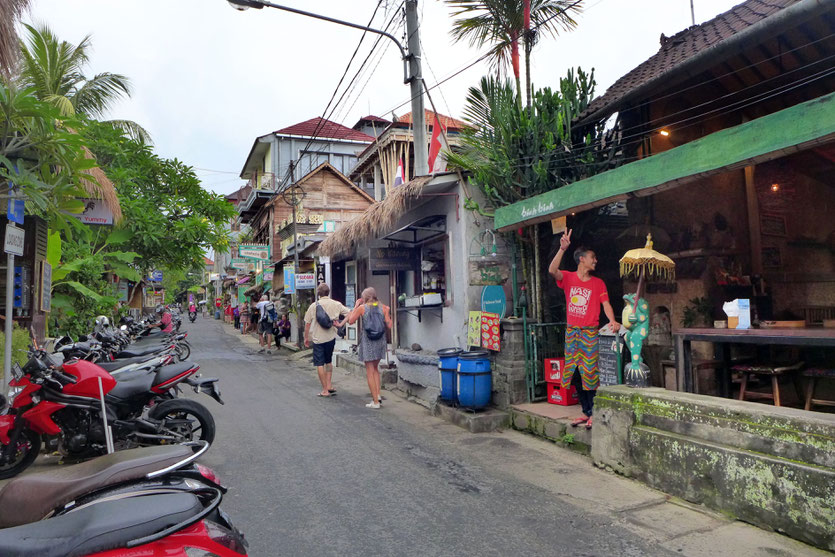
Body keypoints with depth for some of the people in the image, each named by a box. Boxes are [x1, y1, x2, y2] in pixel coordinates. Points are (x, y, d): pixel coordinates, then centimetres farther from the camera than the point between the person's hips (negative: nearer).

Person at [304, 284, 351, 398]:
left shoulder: (314, 306, -6)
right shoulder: (336, 304, -1)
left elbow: (307, 323, -1)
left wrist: (306, 338, 9)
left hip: (318, 338, -3)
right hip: (331, 337, 3)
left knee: (320, 364, 4)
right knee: (328, 361, 21)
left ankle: (325, 390, 4)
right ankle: (329, 385, 16)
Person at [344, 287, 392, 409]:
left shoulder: (362, 307, -6)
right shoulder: (383, 307, 0)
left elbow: (351, 321, 5)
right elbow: (389, 326, -2)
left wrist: (356, 305, 9)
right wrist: (388, 315, 14)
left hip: (367, 341, -3)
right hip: (380, 341, 3)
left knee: (370, 372, 4)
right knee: (375, 368, 22)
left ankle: (375, 402, 3)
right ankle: (378, 395, 13)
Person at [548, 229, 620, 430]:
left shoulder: (598, 283, 4)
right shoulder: (568, 278, 3)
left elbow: (606, 304, -4)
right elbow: (552, 270, -17)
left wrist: (612, 321, -23)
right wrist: (562, 248, -26)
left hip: (590, 332, -2)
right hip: (571, 331, 2)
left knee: (590, 373, -4)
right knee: (576, 374, 7)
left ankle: (594, 413, 5)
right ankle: (586, 412, 19)